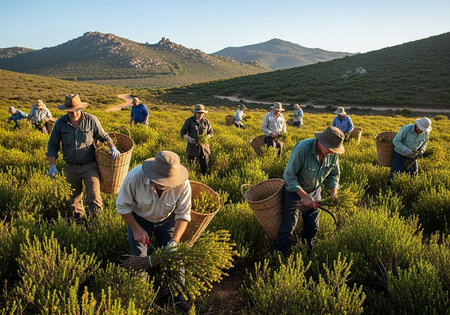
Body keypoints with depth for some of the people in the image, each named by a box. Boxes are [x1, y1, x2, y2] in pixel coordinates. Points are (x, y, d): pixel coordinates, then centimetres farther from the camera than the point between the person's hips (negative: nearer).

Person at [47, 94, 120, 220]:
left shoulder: (91, 120, -5)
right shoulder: (60, 123, -1)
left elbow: (103, 136, 6)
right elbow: (52, 145, 5)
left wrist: (112, 147, -13)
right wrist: (52, 166, -4)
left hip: (89, 166, -3)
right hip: (71, 167, 3)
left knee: (94, 199, -10)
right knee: (74, 198, 18)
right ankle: (79, 219, 37)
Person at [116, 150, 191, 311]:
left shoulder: (182, 184, -33)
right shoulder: (135, 176, -35)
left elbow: (183, 215, -21)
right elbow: (123, 206, -19)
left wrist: (174, 240, -32)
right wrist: (136, 229, -22)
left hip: (166, 219, 1)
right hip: (139, 218, -1)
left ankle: (179, 294, 27)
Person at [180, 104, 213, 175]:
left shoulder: (206, 121, 3)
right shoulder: (189, 121, -4)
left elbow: (211, 132, 14)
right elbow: (182, 132, 1)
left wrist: (207, 137, -9)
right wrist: (189, 138, -17)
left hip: (204, 147, 2)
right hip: (192, 147, -2)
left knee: (205, 166, 3)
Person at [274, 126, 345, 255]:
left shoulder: (333, 153, -14)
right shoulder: (302, 148, -33)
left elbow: (334, 174, 4)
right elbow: (289, 175, -27)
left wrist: (333, 191, -13)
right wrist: (304, 196, -28)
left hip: (315, 191, 5)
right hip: (295, 190, -5)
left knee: (312, 227, 14)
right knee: (288, 228, -2)